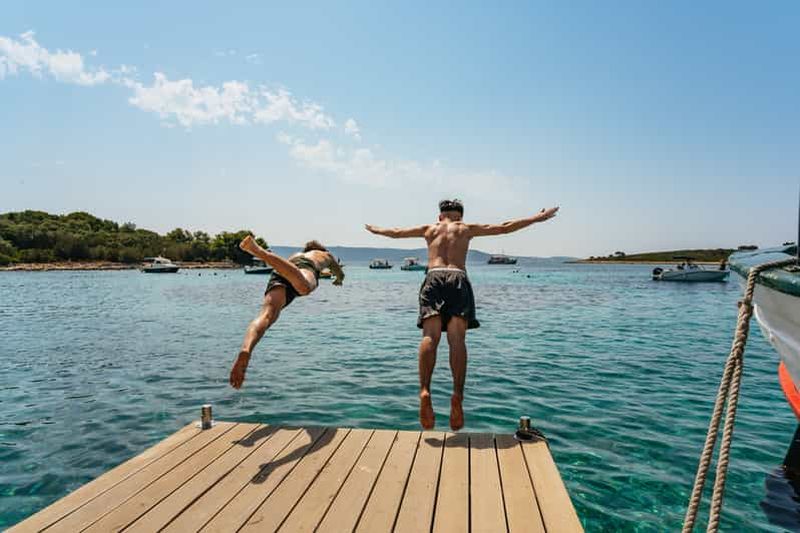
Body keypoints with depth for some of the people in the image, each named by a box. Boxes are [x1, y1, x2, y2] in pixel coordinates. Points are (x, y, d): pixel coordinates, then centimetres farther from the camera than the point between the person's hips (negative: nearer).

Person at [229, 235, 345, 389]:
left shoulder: (296, 254, 49)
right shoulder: (325, 254, 45)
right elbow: (340, 274, 61)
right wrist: (338, 281, 84)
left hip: (278, 275, 4)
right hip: (304, 268, -4)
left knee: (267, 315, -22)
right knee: (304, 287, -40)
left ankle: (245, 350, -51)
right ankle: (258, 250, -56)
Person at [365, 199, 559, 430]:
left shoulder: (430, 228, 29)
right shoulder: (467, 228, 25)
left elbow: (396, 232, 40)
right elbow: (505, 227, 27)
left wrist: (375, 229, 59)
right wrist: (537, 218, 36)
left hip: (433, 278, 1)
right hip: (458, 279, 0)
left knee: (430, 337, -12)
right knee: (457, 340, -9)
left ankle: (424, 391, -29)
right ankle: (457, 395, -23)